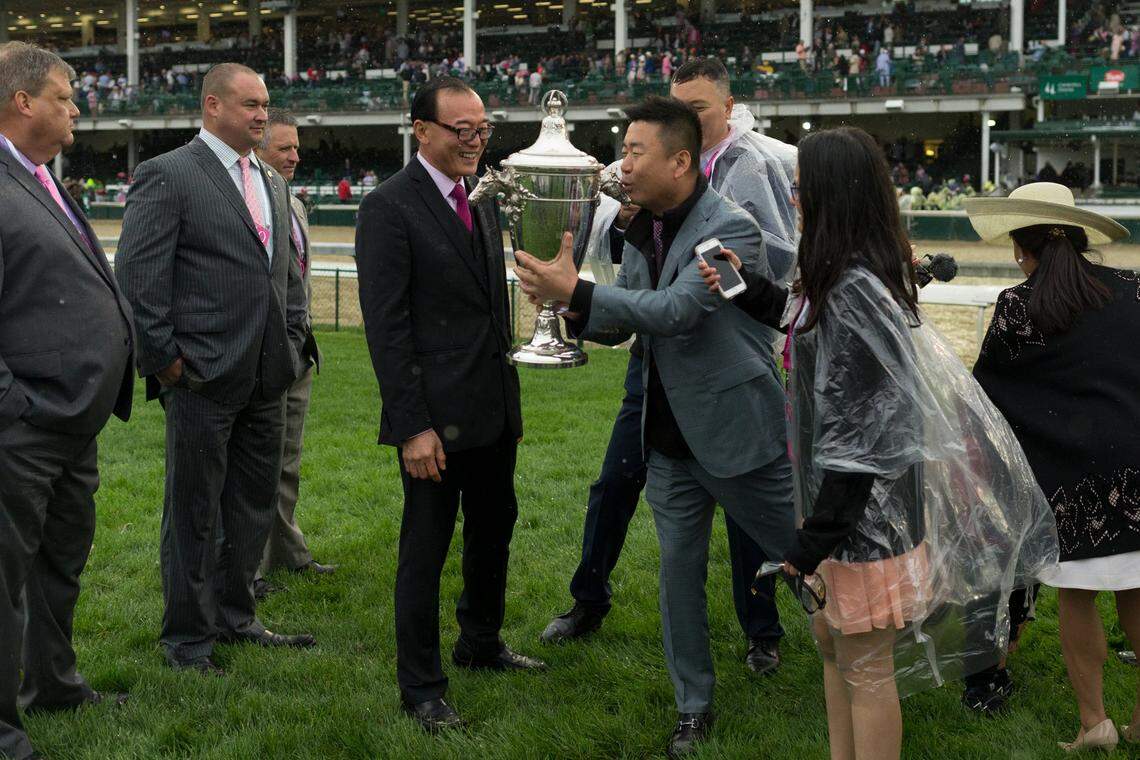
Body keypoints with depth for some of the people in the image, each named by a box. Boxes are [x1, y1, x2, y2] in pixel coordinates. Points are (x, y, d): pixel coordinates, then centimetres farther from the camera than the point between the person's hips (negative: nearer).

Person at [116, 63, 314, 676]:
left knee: (253, 505, 15)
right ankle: (188, 636, 14)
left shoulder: (271, 183, 15)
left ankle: (235, 618, 29)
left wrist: (291, 343, 11)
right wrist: (165, 359, -14)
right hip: (203, 374, -7)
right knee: (195, 510, 2)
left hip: (266, 378, 7)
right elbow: (137, 274, -13)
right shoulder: (167, 176, -9)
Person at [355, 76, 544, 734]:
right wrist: (413, 426, -20)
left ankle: (482, 643, 40)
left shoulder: (483, 203, 11)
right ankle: (422, 687, 14)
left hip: (494, 410, 8)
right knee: (426, 550, 2)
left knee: (494, 531, 20)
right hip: (436, 418, -8)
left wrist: (513, 399, 15)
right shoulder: (390, 207, -13)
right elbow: (386, 326, -16)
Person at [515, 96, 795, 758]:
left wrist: (576, 292, -30)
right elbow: (618, 326, 9)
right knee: (679, 568, 12)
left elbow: (675, 309, -29)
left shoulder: (732, 227, -18)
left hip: (735, 427, -7)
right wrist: (564, 298, -12)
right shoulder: (642, 233, 5)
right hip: (670, 436, 7)